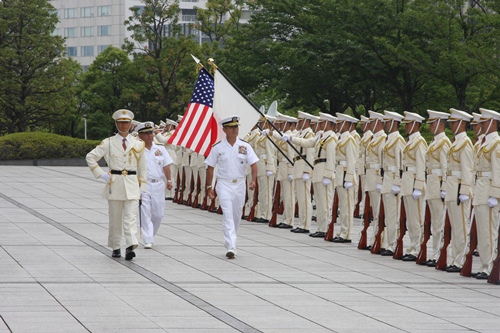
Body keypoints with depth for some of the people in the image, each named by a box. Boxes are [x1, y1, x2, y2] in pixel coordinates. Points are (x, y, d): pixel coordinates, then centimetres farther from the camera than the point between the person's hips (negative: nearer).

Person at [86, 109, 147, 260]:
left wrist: (142, 187, 7)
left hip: (132, 185, 0)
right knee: (115, 218, 6)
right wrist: (101, 174, -2)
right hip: (114, 184, 0)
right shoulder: (108, 143, 3)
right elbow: (90, 157, 6)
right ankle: (115, 248, 17)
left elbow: (142, 167, 12)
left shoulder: (138, 144, 7)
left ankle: (131, 247, -21)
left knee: (131, 217, -12)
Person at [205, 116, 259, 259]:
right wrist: (209, 187, 1)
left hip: (239, 184, 3)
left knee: (236, 216, 12)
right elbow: (210, 168, 2)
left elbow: (253, 164, -1)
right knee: (228, 216, -13)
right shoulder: (217, 147, -4)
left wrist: (253, 180, -18)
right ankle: (230, 247, -19)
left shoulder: (244, 146, 1)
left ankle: (229, 242, 31)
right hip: (224, 184, -3)